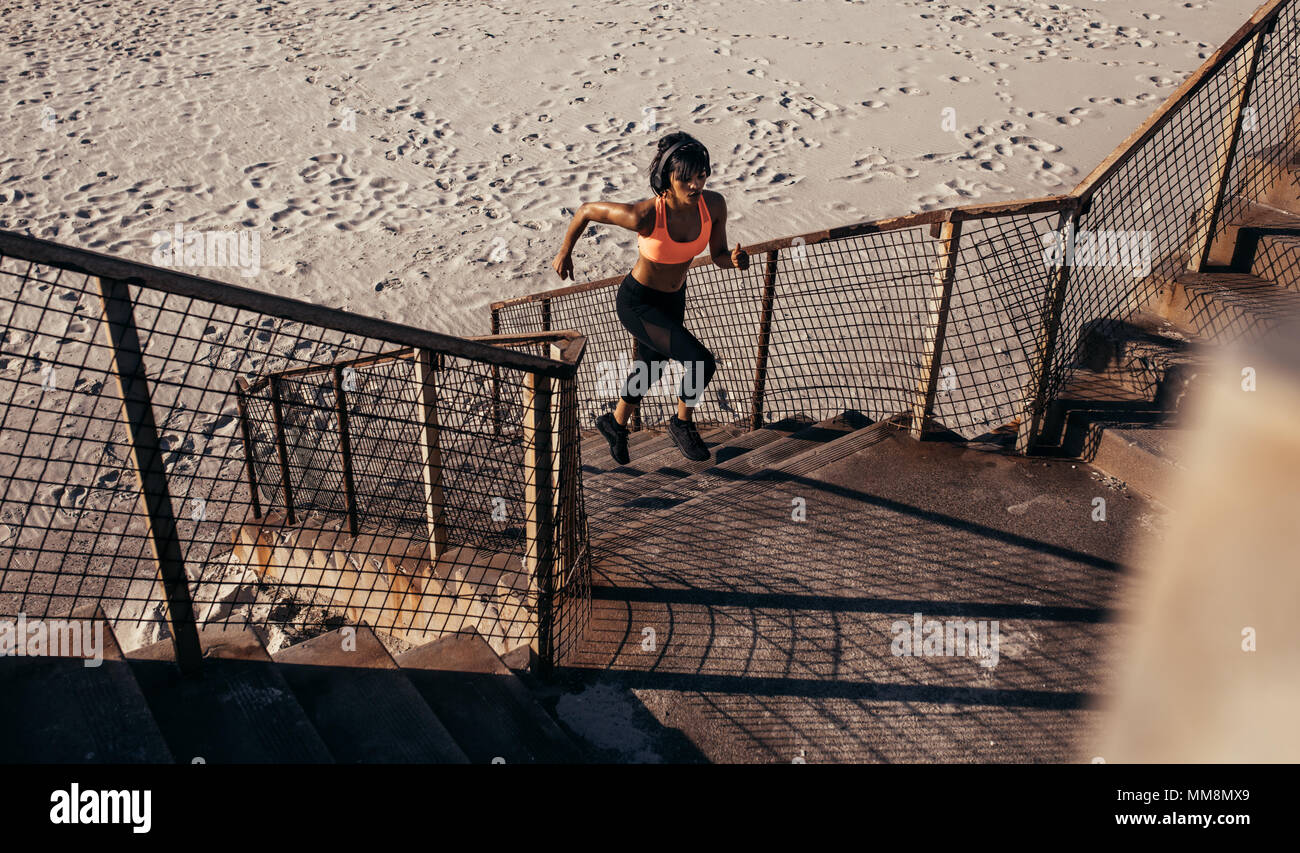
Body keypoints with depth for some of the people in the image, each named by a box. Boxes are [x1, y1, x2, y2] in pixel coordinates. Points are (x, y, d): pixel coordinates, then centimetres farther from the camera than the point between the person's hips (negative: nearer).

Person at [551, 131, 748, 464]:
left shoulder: (713, 205, -19)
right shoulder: (644, 216, -33)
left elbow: (718, 255, -5)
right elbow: (586, 211, -19)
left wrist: (735, 259, -28)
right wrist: (565, 253, -5)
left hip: (673, 299, 7)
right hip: (637, 303, -6)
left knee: (650, 369, 26)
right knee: (702, 361, -19)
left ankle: (615, 423, 56)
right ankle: (682, 423, 13)